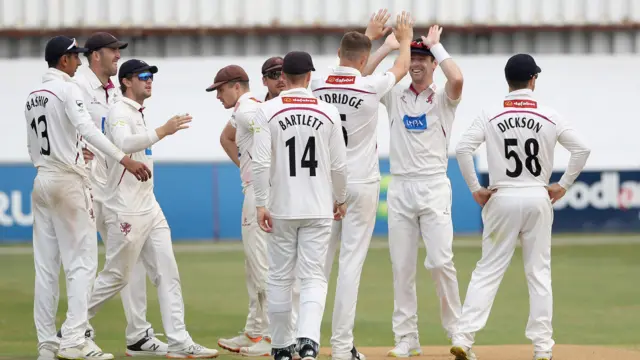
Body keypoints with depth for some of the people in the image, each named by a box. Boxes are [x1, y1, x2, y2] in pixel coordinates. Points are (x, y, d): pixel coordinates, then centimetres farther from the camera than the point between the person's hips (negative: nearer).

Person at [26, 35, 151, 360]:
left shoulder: (33, 96, 14)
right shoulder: (68, 90, -10)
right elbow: (87, 129, -26)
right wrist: (123, 159, -35)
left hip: (41, 182, 8)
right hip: (69, 182, -8)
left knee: (46, 266, 7)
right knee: (81, 262, -7)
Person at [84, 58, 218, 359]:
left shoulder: (138, 115, 19)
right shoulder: (120, 113, -12)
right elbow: (123, 144, -32)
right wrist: (162, 131, -39)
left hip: (149, 208, 9)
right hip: (125, 209, -9)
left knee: (167, 273, 1)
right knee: (117, 275, -3)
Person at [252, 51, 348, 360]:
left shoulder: (268, 111, -6)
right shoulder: (328, 112, -2)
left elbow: (260, 163, -12)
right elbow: (339, 165, 2)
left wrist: (260, 204, -6)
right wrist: (340, 199, 17)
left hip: (281, 208, 0)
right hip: (318, 209, 0)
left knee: (279, 277, 11)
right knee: (313, 277, 1)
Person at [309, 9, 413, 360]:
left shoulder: (319, 85, 0)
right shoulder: (371, 87, -11)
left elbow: (347, 67, 24)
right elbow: (402, 67, 11)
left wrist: (369, 35, 37)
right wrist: (404, 38, 32)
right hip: (361, 185, -4)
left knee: (317, 262, 8)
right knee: (351, 263, -5)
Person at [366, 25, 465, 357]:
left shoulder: (443, 99, 3)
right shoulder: (394, 96, 12)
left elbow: (457, 79, -20)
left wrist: (436, 45, -8)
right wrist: (389, 46, 1)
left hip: (434, 186, -3)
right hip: (399, 188, 3)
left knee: (440, 261, -11)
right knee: (402, 266, 2)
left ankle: (457, 329, 3)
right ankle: (406, 339, 6)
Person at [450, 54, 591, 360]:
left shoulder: (491, 114, -2)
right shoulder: (550, 116, 0)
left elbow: (463, 148, -10)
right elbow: (582, 149, -3)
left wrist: (475, 189, -2)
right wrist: (563, 185, 5)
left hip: (502, 199, 0)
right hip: (538, 198, 0)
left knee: (488, 271, 4)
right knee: (539, 274, 6)